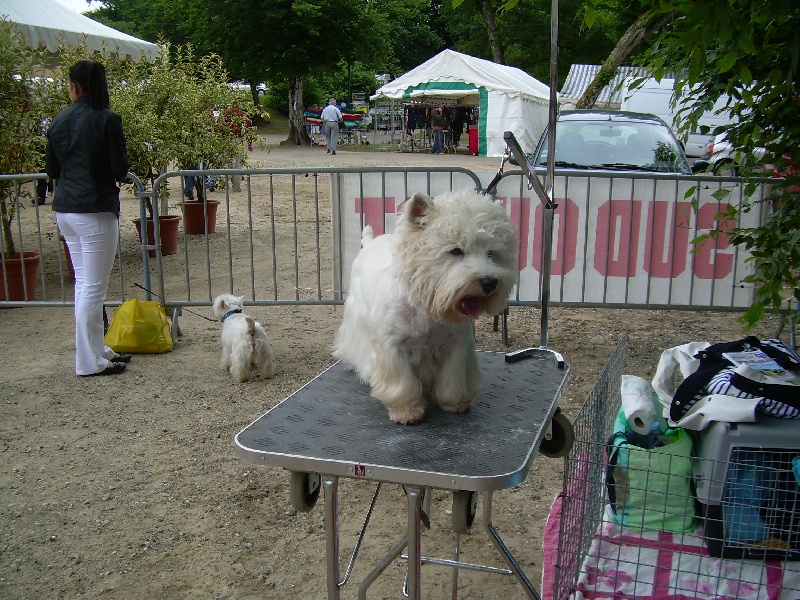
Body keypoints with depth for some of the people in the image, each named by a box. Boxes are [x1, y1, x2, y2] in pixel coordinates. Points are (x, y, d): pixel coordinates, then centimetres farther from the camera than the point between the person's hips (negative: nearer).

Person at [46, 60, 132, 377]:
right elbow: (120, 170, -13)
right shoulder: (107, 119, -12)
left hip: (65, 210, 7)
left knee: (83, 283, 16)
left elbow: (52, 169, 12)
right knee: (93, 287, 0)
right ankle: (89, 362, 8)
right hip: (95, 210, -7)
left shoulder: (59, 121, 6)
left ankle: (97, 350, 26)